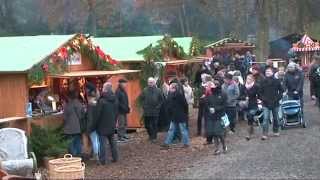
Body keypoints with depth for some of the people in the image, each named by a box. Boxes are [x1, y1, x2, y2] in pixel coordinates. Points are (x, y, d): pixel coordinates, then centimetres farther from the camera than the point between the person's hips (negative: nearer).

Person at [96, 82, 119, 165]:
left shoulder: (102, 101, -19)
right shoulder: (115, 100, 2)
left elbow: (98, 114, -14)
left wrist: (96, 125, -3)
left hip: (103, 125, -6)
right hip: (112, 125, 6)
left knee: (102, 143, 0)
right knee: (112, 142, 17)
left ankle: (103, 160, 2)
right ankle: (115, 157, 22)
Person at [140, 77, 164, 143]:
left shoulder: (158, 90, 0)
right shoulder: (145, 90, 2)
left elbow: (161, 100, 5)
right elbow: (141, 99, 11)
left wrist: (158, 106, -4)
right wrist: (144, 106, 2)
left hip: (155, 111, -2)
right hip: (147, 111, 2)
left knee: (154, 125, -2)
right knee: (147, 125, 8)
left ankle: (153, 137, 7)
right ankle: (150, 135, 28)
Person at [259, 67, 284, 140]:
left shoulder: (276, 81, -1)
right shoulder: (263, 82, 0)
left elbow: (281, 90, 6)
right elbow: (260, 92, 8)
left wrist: (278, 98, -5)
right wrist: (262, 98, -6)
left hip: (275, 103, 1)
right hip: (266, 104, -1)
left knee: (275, 118, 14)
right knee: (265, 118, -8)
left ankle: (276, 131, 31)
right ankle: (265, 134, -9)